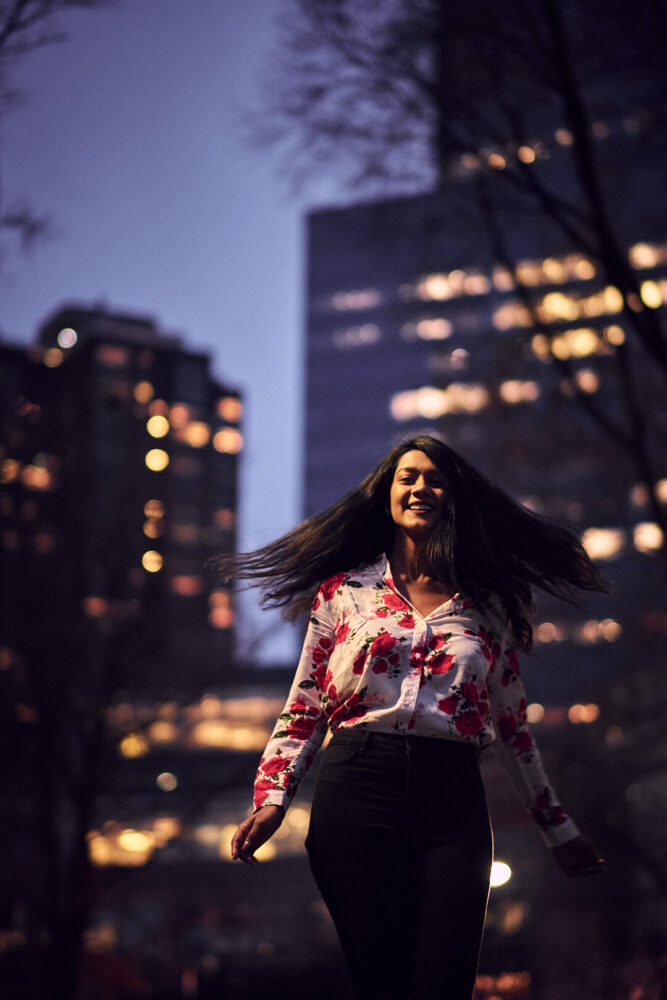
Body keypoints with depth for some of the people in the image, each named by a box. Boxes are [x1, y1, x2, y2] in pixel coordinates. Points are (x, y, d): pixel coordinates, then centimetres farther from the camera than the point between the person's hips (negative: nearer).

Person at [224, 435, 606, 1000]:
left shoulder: (488, 607, 15)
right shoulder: (343, 591, 13)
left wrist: (559, 829, 21)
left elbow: (513, 726, 20)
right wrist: (271, 801, -3)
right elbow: (303, 711, 11)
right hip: (356, 789, -1)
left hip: (454, 801, 1)